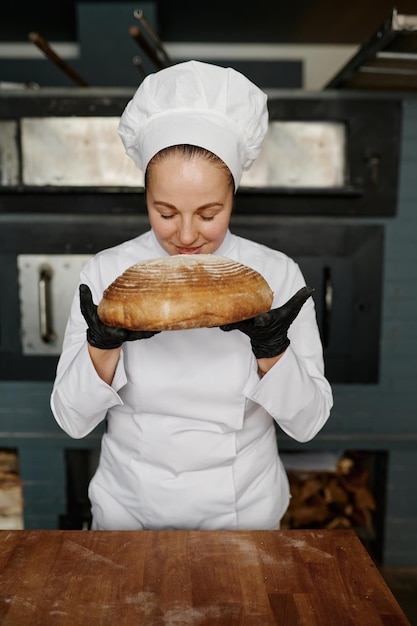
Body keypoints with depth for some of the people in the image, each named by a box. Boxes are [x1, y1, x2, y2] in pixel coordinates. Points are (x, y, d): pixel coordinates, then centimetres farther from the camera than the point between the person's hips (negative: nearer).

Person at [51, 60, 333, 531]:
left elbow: (307, 422, -12)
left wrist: (270, 347, -29)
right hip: (128, 511, 1)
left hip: (243, 511, 0)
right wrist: (103, 342, -29)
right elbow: (72, 420, -12)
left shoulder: (276, 274, -14)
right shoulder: (105, 272, -13)